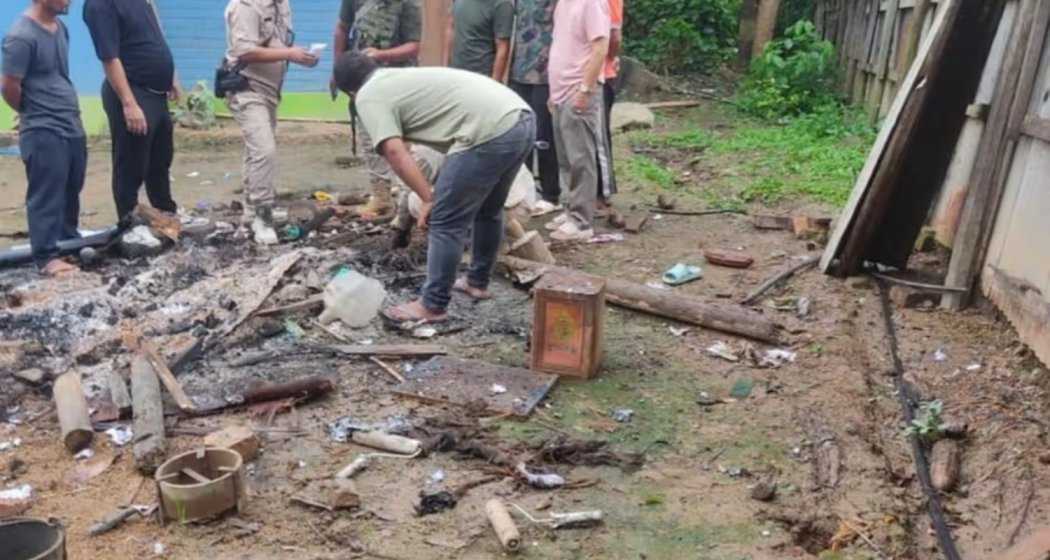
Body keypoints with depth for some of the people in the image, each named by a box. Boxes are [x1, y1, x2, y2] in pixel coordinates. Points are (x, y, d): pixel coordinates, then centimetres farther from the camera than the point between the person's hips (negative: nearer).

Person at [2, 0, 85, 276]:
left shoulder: (59, 26, 8)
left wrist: (67, 110, 13)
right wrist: (33, 112, 3)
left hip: (72, 124, 8)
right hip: (43, 131, -8)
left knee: (72, 190, 18)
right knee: (46, 195, -3)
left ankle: (69, 238, 33)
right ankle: (46, 256, 4)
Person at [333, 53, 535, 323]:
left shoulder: (368, 96, 5)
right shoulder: (404, 77, 32)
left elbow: (395, 151, -9)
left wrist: (428, 199, -4)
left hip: (490, 133, -9)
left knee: (445, 222, 2)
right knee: (489, 210, 26)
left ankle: (433, 306, 12)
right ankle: (478, 283, 41)